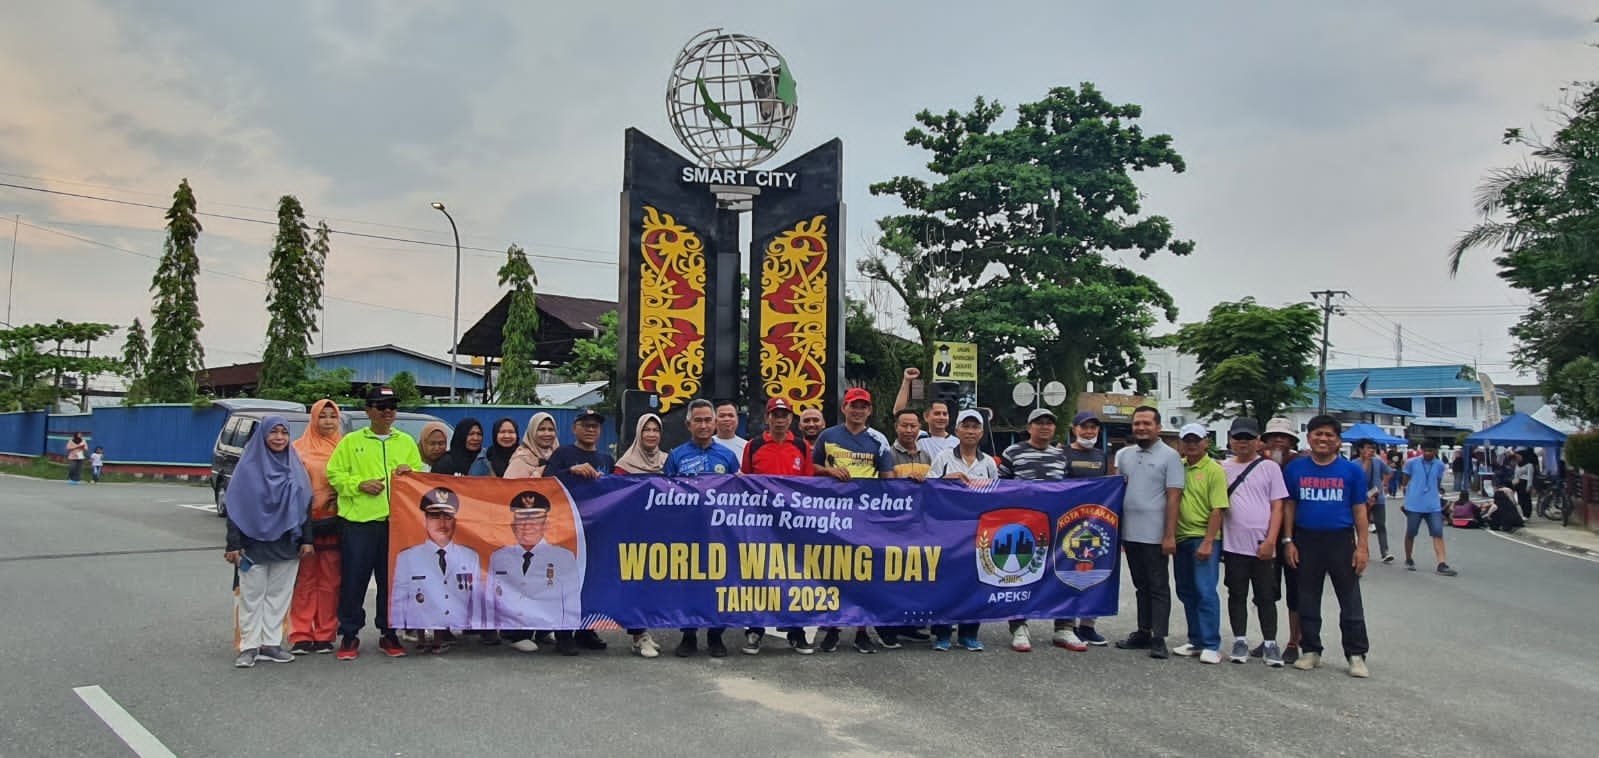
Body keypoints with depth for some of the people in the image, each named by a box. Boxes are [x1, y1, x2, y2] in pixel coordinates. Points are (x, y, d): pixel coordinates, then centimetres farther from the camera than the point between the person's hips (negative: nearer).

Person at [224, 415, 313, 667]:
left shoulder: (296, 468, 7)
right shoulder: (248, 467, -3)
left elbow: (306, 504, 8)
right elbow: (235, 507, -4)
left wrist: (306, 539, 2)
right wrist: (234, 545, -10)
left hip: (286, 544, 3)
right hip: (254, 542, -3)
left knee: (279, 594, 7)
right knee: (252, 595, 2)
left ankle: (271, 644, 14)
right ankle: (249, 647, 8)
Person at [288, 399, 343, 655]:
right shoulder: (299, 448, 7)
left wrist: (337, 500, -5)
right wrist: (315, 499, -6)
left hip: (334, 521, 1)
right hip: (306, 521, -1)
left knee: (330, 581, 2)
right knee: (305, 579, 0)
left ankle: (325, 635, 8)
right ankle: (301, 636, 5)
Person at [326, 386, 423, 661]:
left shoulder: (407, 442, 13)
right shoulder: (351, 441, 6)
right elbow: (334, 474, 3)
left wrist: (410, 473, -7)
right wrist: (360, 485, -11)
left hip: (396, 522, 2)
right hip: (358, 522, -2)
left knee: (392, 580, 8)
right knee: (353, 580, 0)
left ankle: (388, 633, 19)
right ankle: (349, 635, 13)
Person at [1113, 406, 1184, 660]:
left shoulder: (1169, 456, -4)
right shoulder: (1124, 455, 11)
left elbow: (1173, 497, -9)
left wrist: (1170, 535, -14)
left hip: (1155, 535, -5)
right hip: (1130, 533, 6)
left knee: (1158, 587, 0)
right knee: (1141, 586, 14)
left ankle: (1158, 639, 3)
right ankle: (1143, 632, 21)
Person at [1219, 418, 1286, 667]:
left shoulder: (1270, 467, 1)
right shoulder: (1223, 468, 7)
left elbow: (1277, 506, -1)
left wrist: (1270, 541, -10)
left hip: (1262, 546, -2)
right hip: (1233, 544, 2)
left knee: (1266, 596, 4)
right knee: (1237, 595, 9)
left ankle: (1270, 643, 14)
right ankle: (1240, 642, 18)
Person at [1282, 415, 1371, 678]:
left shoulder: (1352, 470, -1)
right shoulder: (1295, 468, 2)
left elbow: (1359, 510, 1)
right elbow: (1289, 506, 6)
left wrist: (1362, 546, -4)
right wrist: (1288, 541, 0)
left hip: (1341, 540, -1)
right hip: (1306, 541, 1)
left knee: (1351, 602, 3)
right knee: (1307, 601, 10)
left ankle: (1356, 655, 11)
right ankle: (1311, 651, 22)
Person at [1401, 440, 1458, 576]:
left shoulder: (1439, 465, 5)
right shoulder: (1411, 463, -3)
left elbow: (1438, 483, 16)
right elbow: (1405, 481, 5)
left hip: (1433, 505, 2)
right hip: (1414, 505, -2)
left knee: (1438, 534, -8)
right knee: (1410, 534, 8)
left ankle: (1442, 564, -12)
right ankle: (1409, 560, 26)